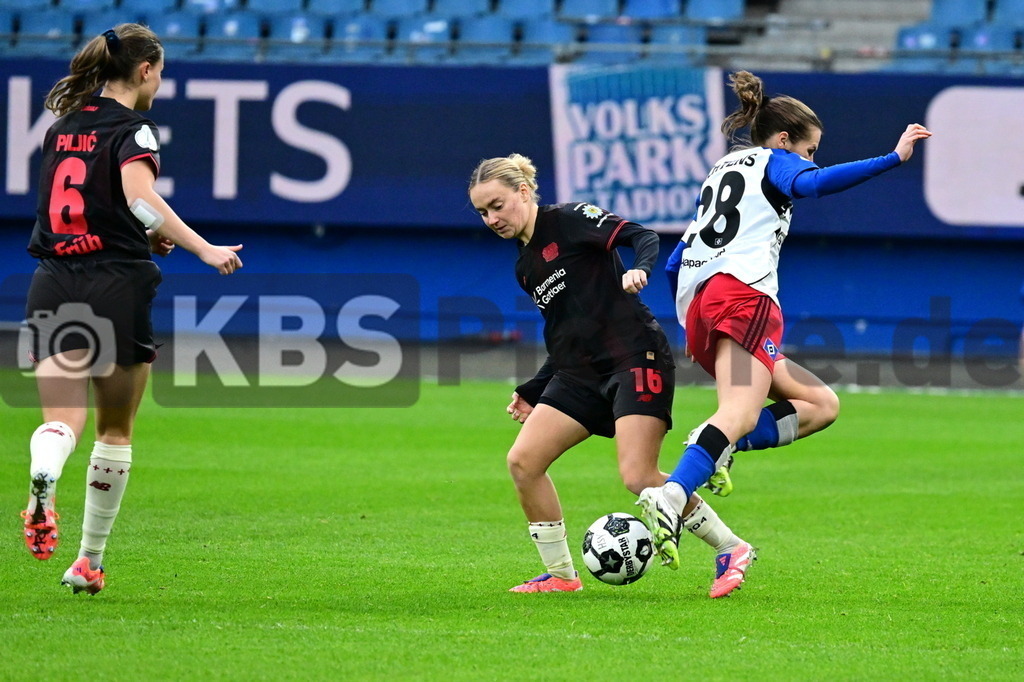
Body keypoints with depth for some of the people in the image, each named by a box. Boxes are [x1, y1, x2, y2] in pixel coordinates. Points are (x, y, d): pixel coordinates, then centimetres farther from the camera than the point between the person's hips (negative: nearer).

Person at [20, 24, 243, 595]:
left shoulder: (63, 126, 15)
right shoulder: (132, 129, -6)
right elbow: (140, 196, -25)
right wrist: (204, 249, -26)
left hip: (52, 288, 4)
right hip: (115, 287, -4)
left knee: (62, 419, -8)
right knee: (116, 430, 13)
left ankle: (43, 484, -44)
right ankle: (90, 561, 17)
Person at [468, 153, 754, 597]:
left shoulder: (567, 220, -3)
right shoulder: (525, 268, 20)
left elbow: (642, 236, -14)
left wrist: (638, 270, -34)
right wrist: (532, 393, 20)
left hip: (637, 357, -8)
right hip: (582, 375, 8)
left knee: (639, 478, -19)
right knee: (522, 462, -5)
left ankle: (730, 548, -2)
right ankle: (560, 574, 6)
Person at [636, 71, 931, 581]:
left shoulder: (719, 172, 33)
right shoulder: (773, 160, 12)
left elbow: (674, 263, 31)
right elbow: (813, 183, -13)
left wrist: (694, 327, 37)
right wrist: (894, 158, -19)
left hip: (696, 307, 8)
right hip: (744, 294, -8)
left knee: (821, 405, 10)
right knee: (741, 415, -26)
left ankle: (716, 448, -11)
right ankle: (670, 498, -49)